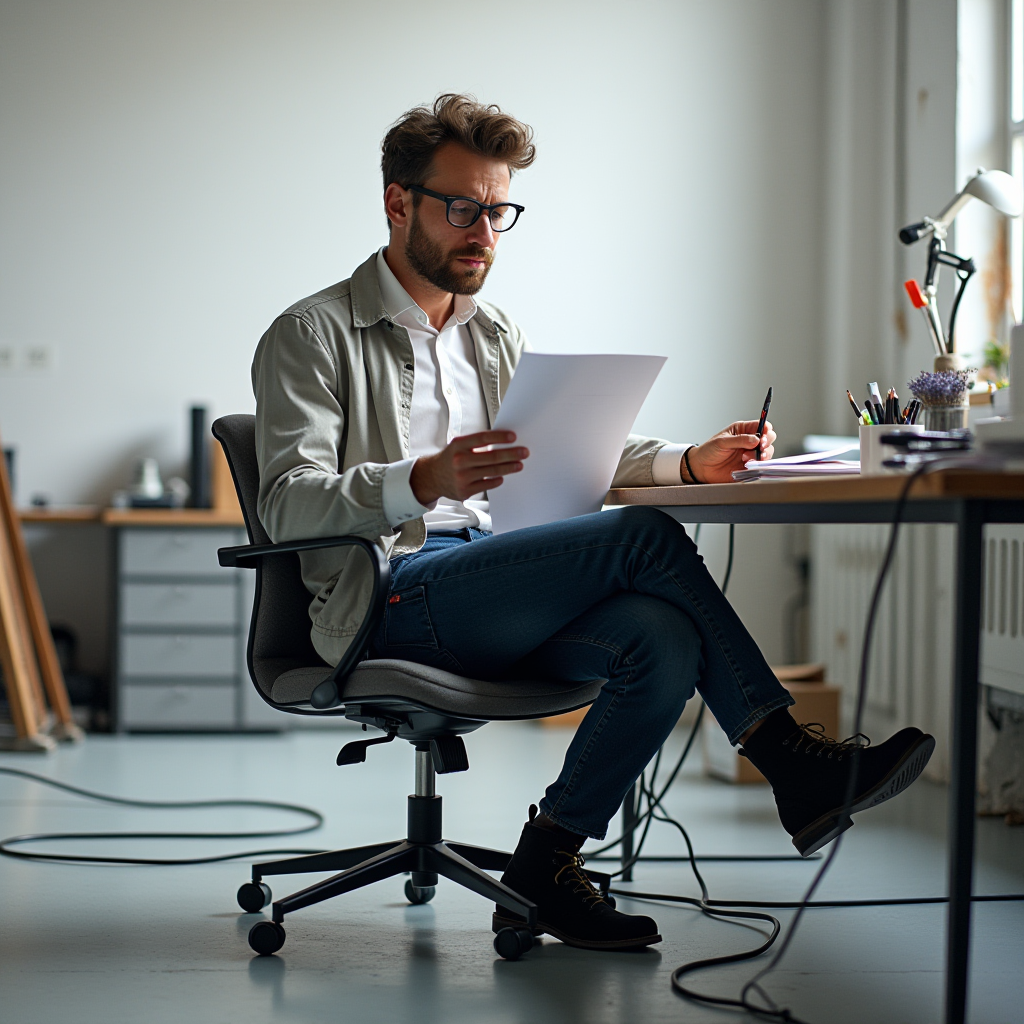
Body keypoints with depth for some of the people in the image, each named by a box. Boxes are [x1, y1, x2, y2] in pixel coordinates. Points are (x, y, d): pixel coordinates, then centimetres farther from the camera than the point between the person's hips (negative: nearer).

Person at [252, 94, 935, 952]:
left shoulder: (494, 334, 24)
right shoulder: (312, 335, 1)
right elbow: (289, 506, -12)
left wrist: (691, 463, 2)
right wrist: (421, 482, -31)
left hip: (488, 594, 7)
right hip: (388, 603, -7)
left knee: (666, 639, -26)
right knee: (644, 537, -24)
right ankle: (791, 760, -17)